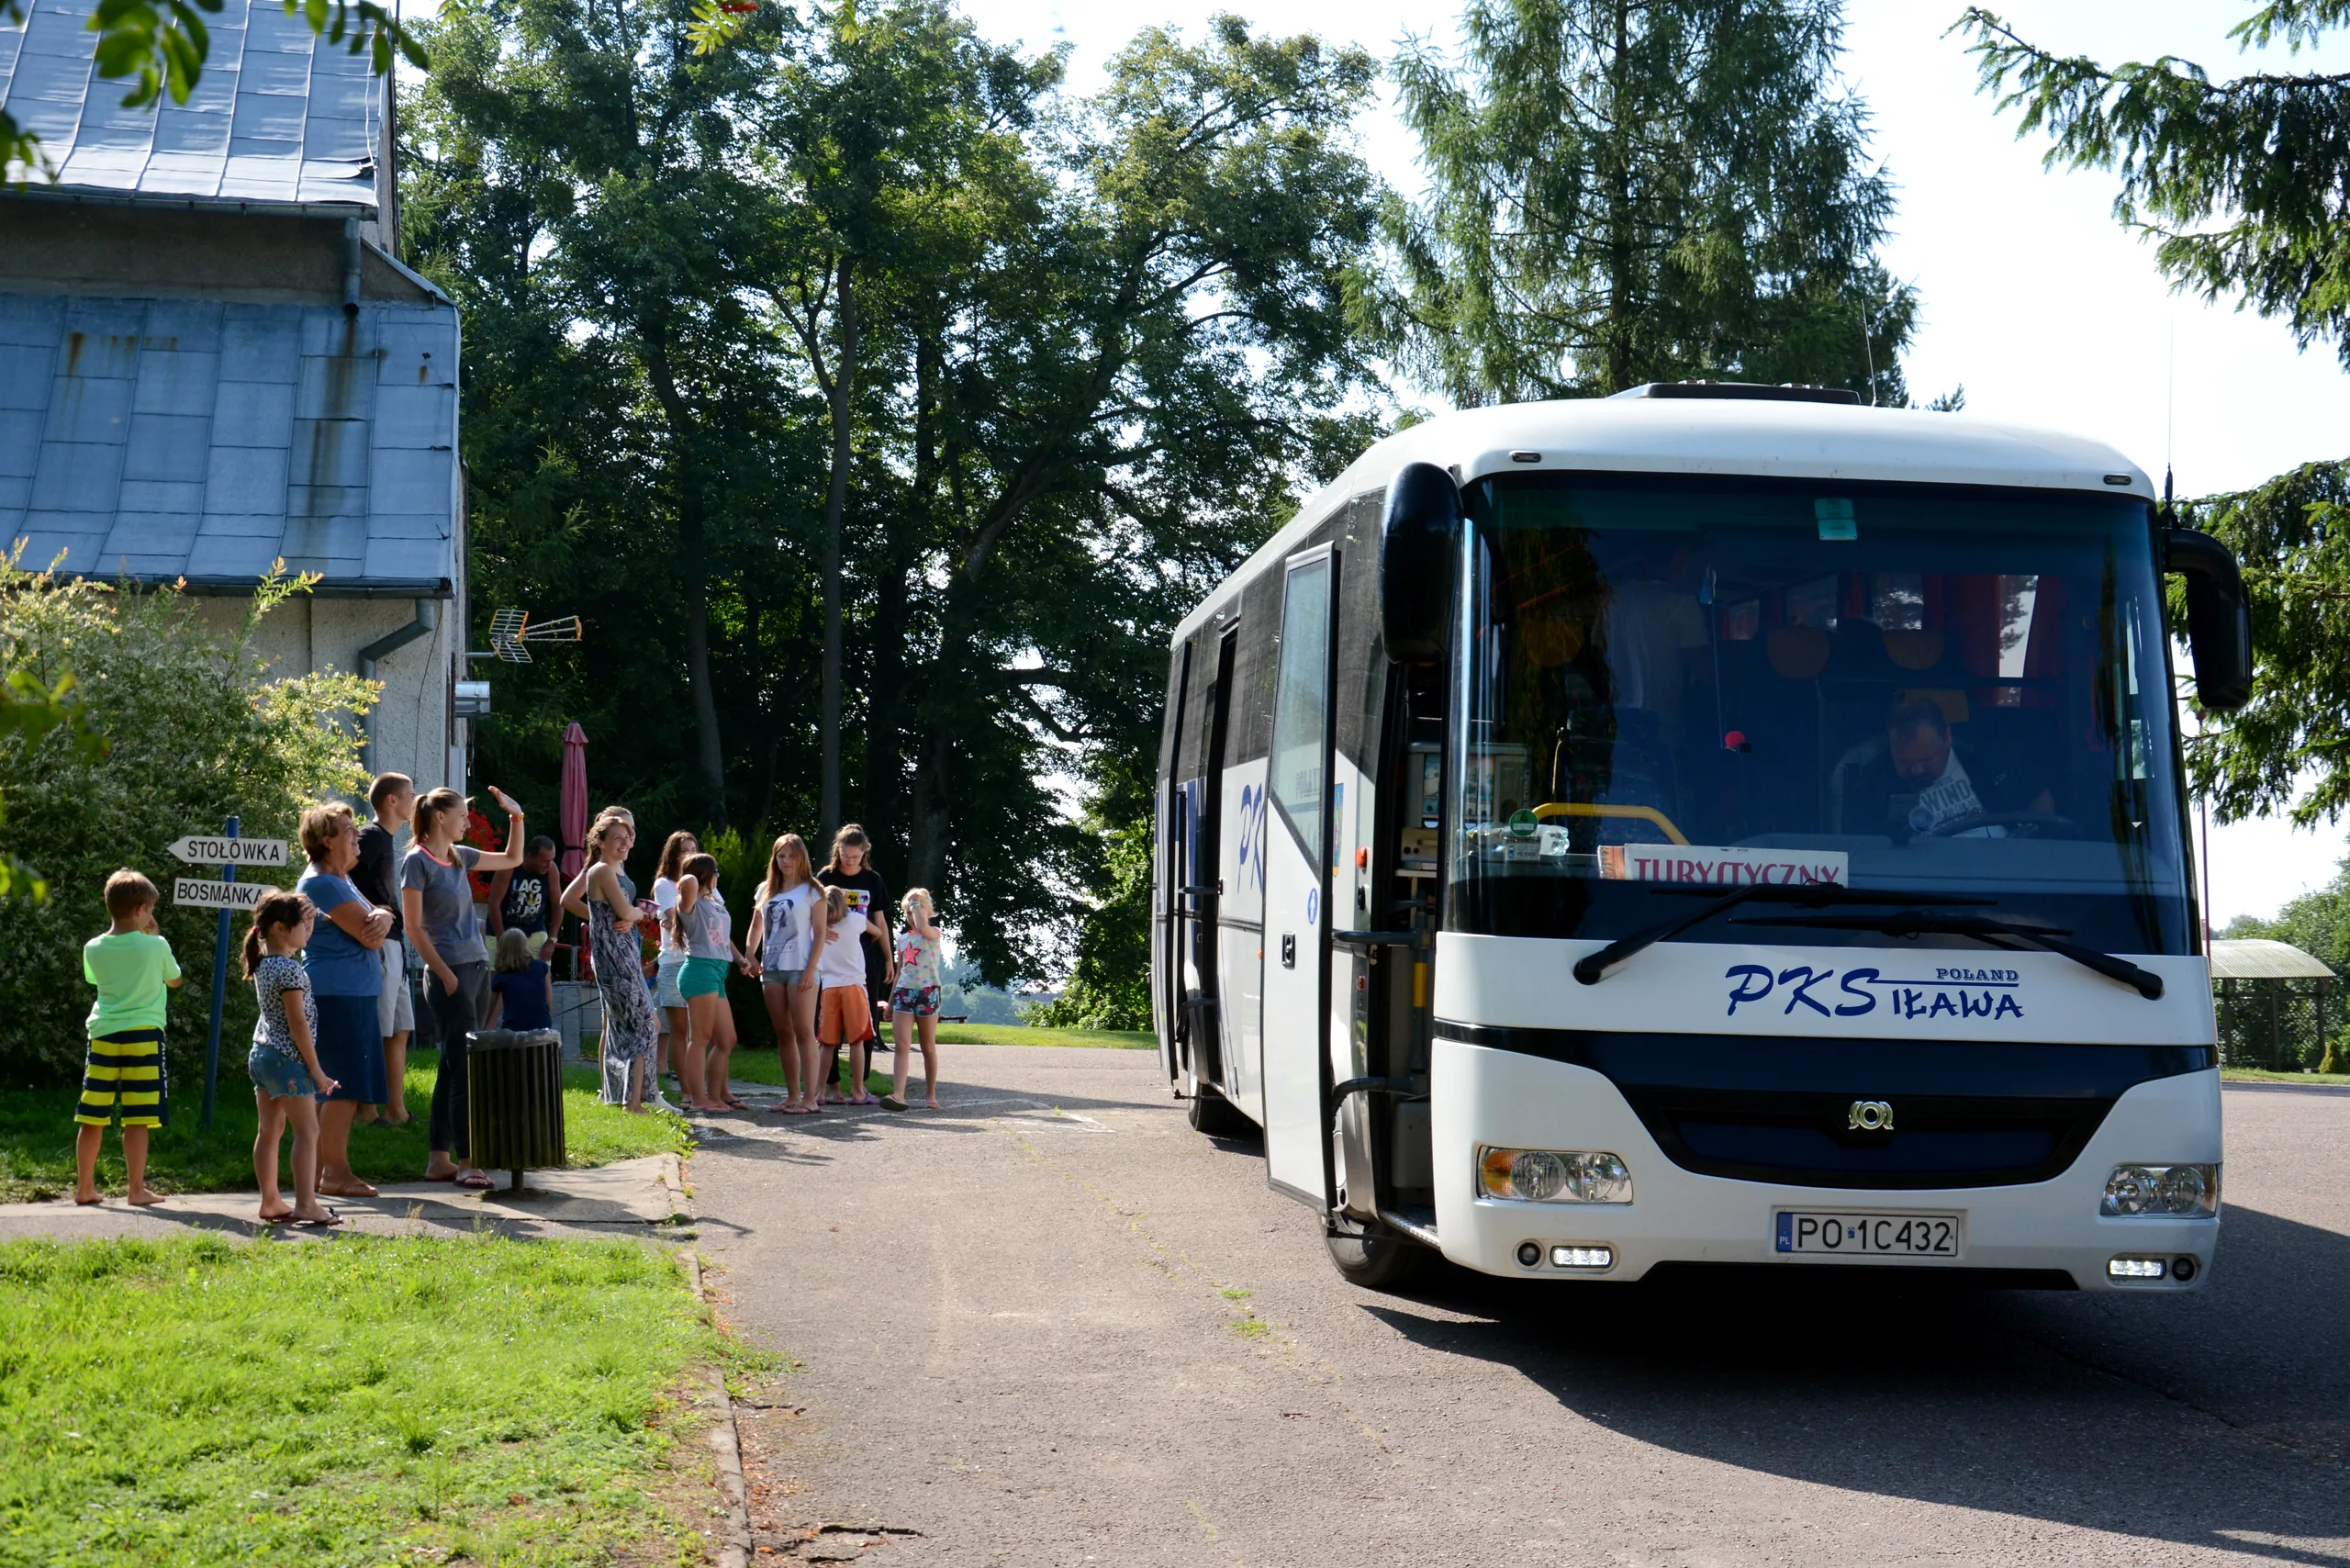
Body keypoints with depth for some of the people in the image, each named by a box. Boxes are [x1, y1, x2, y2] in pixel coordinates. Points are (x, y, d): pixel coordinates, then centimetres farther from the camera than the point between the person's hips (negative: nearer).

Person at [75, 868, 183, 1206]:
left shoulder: (93, 948, 2)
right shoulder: (155, 946, -6)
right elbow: (174, 981, 12)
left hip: (103, 1035, 3)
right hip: (143, 1035, -3)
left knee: (92, 1118, 8)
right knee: (137, 1120, 0)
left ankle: (84, 1187, 15)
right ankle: (137, 1189, 2)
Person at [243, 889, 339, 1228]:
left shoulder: (263, 963, 8)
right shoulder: (290, 970, -18)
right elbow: (298, 1023, -19)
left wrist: (306, 920, 22)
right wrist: (316, 1070, -15)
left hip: (261, 1055, 9)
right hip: (288, 1058, -9)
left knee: (269, 1131, 11)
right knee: (307, 1131, -5)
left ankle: (270, 1202, 15)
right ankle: (306, 1205, -8)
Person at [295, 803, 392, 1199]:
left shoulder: (340, 880, 19)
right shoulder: (321, 883, -13)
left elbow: (375, 924, 15)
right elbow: (368, 934, -18)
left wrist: (381, 917, -10)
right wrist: (375, 923, 5)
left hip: (355, 994, 10)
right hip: (337, 994, -10)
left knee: (339, 1088, 12)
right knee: (344, 1087, -9)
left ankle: (328, 1170, 17)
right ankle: (334, 1172, -6)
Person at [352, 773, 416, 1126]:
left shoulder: (389, 839, 18)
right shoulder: (372, 836, -11)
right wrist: (369, 910, -23)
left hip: (394, 942, 10)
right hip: (378, 942, -10)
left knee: (400, 1030, 11)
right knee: (376, 1032, -7)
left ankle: (396, 1110, 14)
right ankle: (368, 1112, -4)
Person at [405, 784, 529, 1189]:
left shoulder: (459, 856, 13)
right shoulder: (417, 861, -8)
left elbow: (512, 858, 27)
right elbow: (414, 927, -11)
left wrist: (516, 816, 14)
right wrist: (445, 976, -14)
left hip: (478, 969, 8)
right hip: (450, 973, -8)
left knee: (453, 1067, 9)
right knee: (464, 1067, -9)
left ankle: (439, 1160, 13)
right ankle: (465, 1162, -8)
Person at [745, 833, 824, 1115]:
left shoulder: (811, 890, -1)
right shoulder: (766, 890, 14)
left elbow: (820, 932, -5)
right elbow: (757, 926, 22)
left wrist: (811, 969, -13)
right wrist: (750, 955, 6)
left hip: (800, 969, -6)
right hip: (771, 969, 6)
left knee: (803, 1033, -7)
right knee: (783, 1034, 7)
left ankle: (810, 1097, -7)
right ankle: (792, 1096, 12)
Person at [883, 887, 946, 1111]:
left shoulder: (933, 933, -1)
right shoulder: (902, 938, 15)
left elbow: (923, 926, -27)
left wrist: (916, 903, -12)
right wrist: (890, 1002, 20)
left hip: (927, 992, -4)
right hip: (904, 992, 4)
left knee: (928, 1047, 6)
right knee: (901, 1045, -10)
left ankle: (930, 1095, 15)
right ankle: (898, 1094, -19)